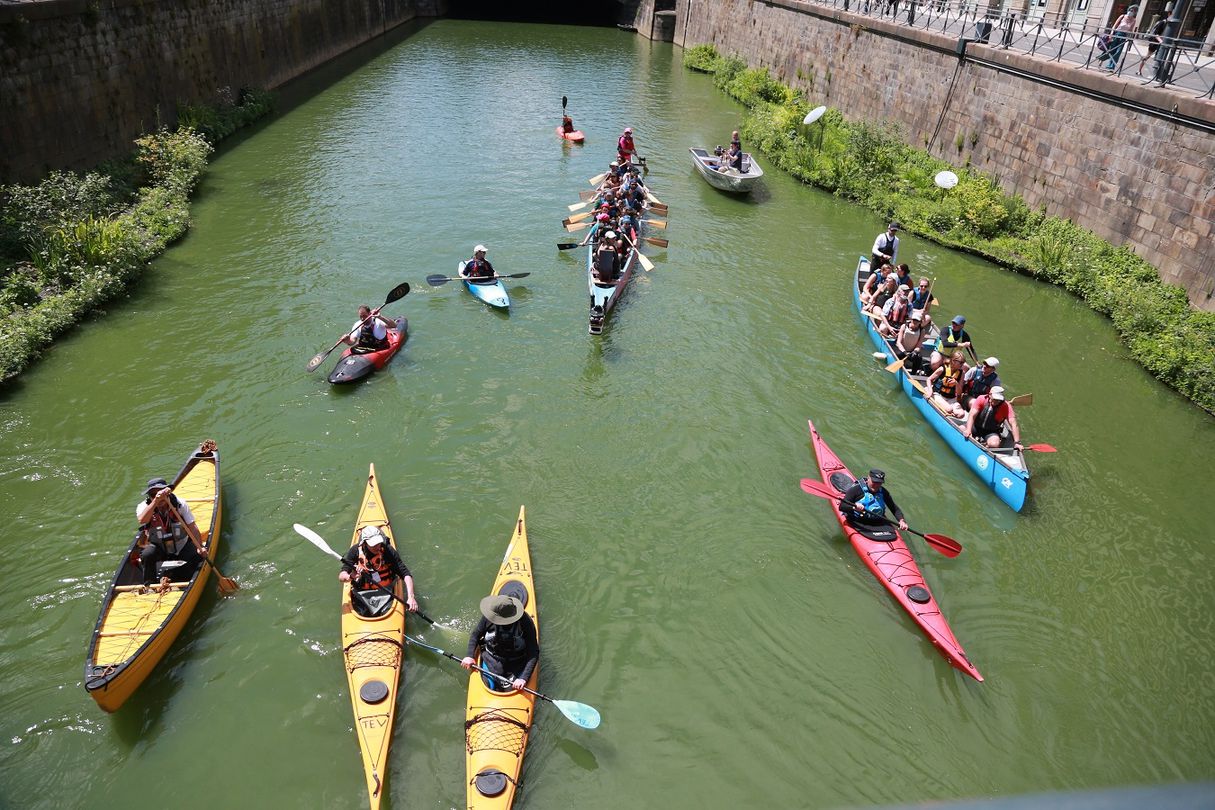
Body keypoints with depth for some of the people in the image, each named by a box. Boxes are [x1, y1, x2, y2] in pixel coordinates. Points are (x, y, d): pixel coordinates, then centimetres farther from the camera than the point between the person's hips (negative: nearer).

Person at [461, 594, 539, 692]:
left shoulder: (525, 622, -26)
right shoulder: (488, 617, -18)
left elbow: (533, 653, -24)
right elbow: (475, 634, 2)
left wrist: (523, 678, -33)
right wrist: (470, 656, -11)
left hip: (517, 663, -2)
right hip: (492, 660, 2)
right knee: (490, 686, -14)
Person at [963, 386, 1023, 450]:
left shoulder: (1006, 407, -17)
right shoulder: (981, 399, -15)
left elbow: (1013, 424, -23)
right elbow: (972, 416, -22)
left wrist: (1017, 442, -33)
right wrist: (968, 431, -39)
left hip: (992, 432, -1)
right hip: (976, 427, 2)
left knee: (994, 444, -33)